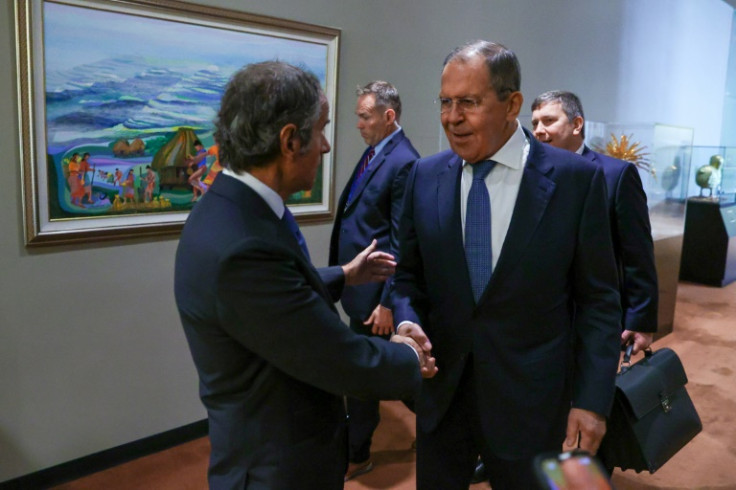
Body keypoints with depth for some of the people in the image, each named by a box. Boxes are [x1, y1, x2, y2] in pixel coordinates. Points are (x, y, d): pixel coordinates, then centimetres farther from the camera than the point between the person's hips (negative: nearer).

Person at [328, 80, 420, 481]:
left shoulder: (404, 162, -18)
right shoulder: (373, 151, 9)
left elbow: (402, 242, -19)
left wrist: (387, 302, -19)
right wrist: (341, 272, 15)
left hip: (373, 289, -9)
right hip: (356, 281, 9)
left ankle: (356, 455, 27)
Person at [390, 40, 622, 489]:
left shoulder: (577, 178, -10)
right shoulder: (425, 176, -1)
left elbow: (599, 300, -5)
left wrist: (593, 401, -8)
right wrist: (406, 321, -12)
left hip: (530, 399, -2)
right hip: (440, 390, 3)